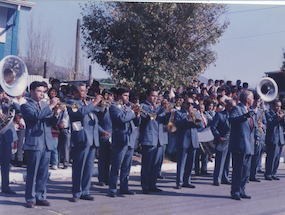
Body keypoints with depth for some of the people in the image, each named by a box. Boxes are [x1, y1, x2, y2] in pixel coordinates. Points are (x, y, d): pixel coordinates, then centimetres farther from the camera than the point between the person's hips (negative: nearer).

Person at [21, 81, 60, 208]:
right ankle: (30, 198, 7)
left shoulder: (45, 105, 19)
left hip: (47, 144, 6)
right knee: (32, 173, -2)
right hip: (34, 144, -6)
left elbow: (53, 123, 12)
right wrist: (51, 106, -18)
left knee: (43, 173, 8)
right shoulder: (26, 106, 0)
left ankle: (40, 197, 17)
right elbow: (36, 116, -20)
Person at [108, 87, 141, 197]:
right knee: (116, 166, -4)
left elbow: (137, 123, 18)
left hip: (130, 141, 7)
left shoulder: (129, 107, 20)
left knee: (126, 167, 11)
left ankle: (124, 188, 19)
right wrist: (132, 111, -10)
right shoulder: (114, 107, -2)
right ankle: (112, 189, 2)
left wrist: (137, 113, 0)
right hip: (120, 140, -7)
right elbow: (121, 118, -20)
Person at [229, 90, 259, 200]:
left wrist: (256, 135, 16)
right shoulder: (237, 108, -8)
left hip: (248, 146, 9)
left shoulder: (250, 110, 18)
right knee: (238, 169, -5)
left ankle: (241, 190, 21)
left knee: (246, 170, 12)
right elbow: (231, 119, -29)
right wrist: (245, 116, -40)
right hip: (239, 145, -9)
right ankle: (235, 192, 4)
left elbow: (254, 125, 31)